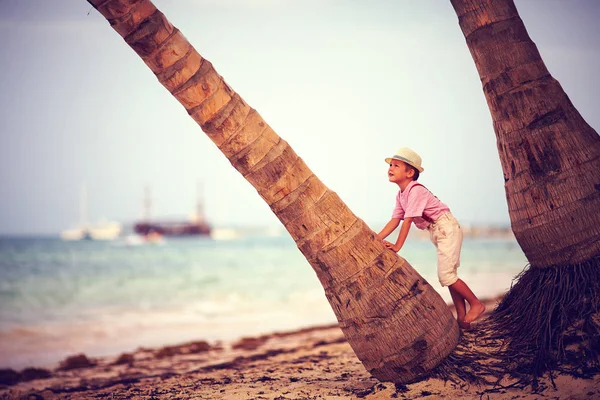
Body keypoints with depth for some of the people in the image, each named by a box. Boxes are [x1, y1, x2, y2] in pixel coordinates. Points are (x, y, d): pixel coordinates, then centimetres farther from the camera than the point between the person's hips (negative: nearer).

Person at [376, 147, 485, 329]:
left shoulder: (415, 190, -21)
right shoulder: (401, 195, 7)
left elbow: (408, 220, -25)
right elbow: (395, 220, 5)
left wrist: (397, 246, -25)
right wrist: (375, 239, -3)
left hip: (446, 227, -10)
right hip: (437, 232, 10)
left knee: (445, 275, -14)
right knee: (448, 275, 9)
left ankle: (476, 304, 0)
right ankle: (462, 318, 12)